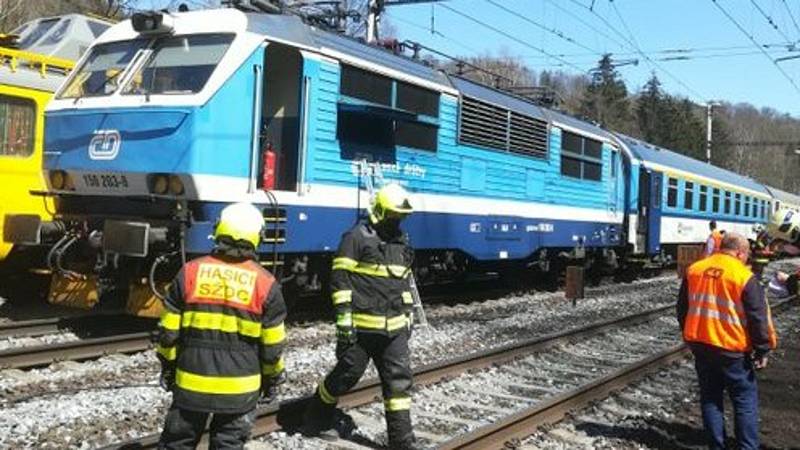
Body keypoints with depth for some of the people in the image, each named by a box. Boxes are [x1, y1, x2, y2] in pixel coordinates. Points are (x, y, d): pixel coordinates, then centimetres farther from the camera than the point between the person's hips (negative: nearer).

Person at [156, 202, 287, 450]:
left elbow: (168, 330, 0)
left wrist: (168, 365, 16)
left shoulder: (190, 271, -5)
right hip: (240, 388, -1)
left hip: (192, 382, 1)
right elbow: (272, 345, -2)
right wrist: (273, 377, 14)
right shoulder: (265, 283, -8)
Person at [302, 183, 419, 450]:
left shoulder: (401, 241, 15)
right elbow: (340, 278, -12)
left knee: (399, 380, 4)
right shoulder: (357, 237, -8)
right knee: (346, 375, 5)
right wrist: (344, 317, -17)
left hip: (394, 327, 6)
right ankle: (315, 421, 27)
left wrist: (408, 314, 20)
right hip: (362, 326, -6)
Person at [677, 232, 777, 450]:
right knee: (745, 398, 8)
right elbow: (758, 318, -10)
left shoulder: (694, 270, 3)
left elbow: (683, 309, 12)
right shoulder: (744, 276, -12)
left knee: (710, 397, 14)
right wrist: (762, 350, -1)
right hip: (732, 349, -5)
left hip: (700, 345, 5)